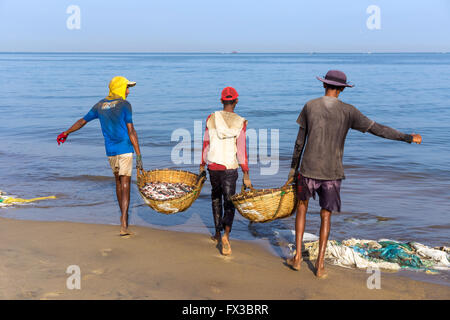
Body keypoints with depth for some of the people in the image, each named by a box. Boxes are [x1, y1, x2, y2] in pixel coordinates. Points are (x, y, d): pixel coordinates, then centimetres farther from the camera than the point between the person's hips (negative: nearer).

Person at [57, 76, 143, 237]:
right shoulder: (124, 105, -6)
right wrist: (139, 155, -13)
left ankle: (124, 216, 36)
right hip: (125, 150, -6)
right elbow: (131, 131, -12)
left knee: (118, 182, 22)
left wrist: (66, 133, 35)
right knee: (125, 185, -7)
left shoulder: (100, 105, 11)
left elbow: (82, 121, 20)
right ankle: (124, 225, -15)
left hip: (110, 151, 6)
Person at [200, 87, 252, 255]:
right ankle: (226, 234, -21)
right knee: (229, 202, 3)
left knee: (216, 198, 23)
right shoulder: (240, 123, -6)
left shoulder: (211, 118, 0)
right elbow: (241, 150, -9)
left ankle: (218, 233, 31)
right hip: (230, 167, -2)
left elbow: (206, 144, 3)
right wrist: (246, 175, -5)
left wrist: (202, 165, 14)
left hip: (213, 165, 3)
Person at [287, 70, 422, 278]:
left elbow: (299, 142, 1)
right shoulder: (348, 111, -5)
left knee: (302, 206, 21)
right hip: (332, 173, 0)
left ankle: (297, 256, 16)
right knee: (326, 215, 12)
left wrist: (293, 167, 11)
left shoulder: (310, 107, -2)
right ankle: (320, 265, 10)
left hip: (308, 169, 1)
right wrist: (407, 138, 6)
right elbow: (377, 129, -3)